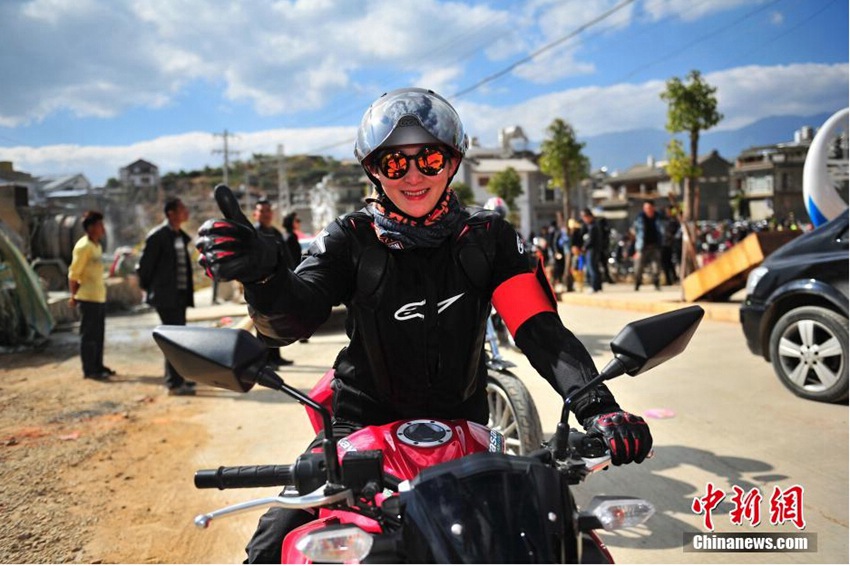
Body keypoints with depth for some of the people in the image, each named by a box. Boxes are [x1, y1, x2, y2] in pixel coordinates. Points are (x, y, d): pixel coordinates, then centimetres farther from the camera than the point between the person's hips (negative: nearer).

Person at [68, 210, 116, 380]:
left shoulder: (97, 246, 14)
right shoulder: (83, 246, -14)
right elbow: (73, 274, -14)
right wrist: (74, 296, -7)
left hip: (99, 297, 9)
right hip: (88, 298, -9)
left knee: (98, 334, 15)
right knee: (89, 335, -2)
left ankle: (98, 366, 25)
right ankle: (89, 370, 5)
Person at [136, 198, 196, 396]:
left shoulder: (180, 236, 13)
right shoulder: (157, 236, -12)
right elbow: (143, 266, -11)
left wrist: (187, 291, 15)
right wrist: (148, 290, -3)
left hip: (180, 295, 8)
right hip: (166, 296, -8)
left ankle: (176, 378, 25)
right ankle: (174, 383, -2)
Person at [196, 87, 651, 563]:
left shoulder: (488, 237, -5)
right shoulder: (351, 238, -8)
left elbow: (540, 329, -14)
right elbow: (294, 317, -23)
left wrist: (597, 407, -30)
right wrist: (261, 273, -46)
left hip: (461, 428, 2)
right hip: (365, 425, -1)